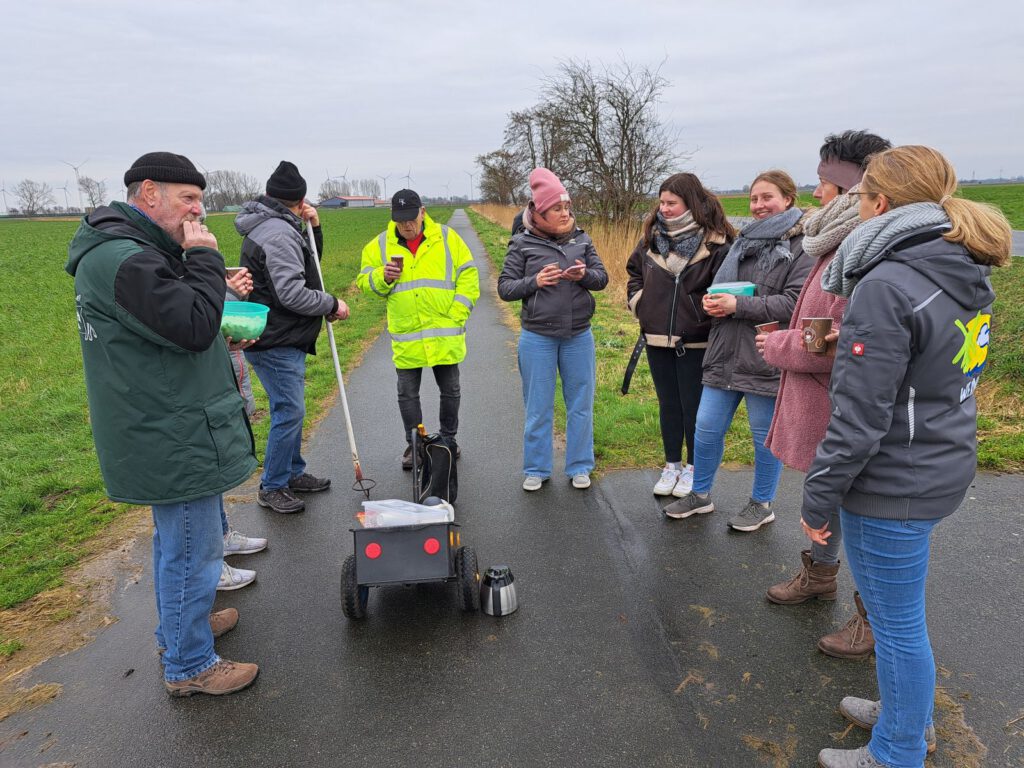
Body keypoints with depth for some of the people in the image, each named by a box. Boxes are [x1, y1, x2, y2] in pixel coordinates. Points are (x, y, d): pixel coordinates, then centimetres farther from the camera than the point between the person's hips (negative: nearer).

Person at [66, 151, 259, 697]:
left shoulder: (127, 250, 13)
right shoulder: (124, 259, -22)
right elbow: (194, 326, -28)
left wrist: (221, 323, 4)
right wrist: (205, 258, -17)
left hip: (163, 433, 11)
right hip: (176, 440, -11)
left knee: (174, 540, 25)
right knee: (193, 550, 2)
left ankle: (179, 626, 43)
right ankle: (189, 666, 18)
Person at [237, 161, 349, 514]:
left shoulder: (277, 227, 15)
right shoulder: (278, 232, -19)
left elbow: (308, 265, 23)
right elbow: (292, 293, -25)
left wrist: (313, 228, 9)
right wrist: (332, 305, -12)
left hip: (283, 339, 11)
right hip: (276, 343, -11)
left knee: (291, 409, 18)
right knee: (289, 411, -5)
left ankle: (293, 473, 31)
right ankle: (272, 487, 7)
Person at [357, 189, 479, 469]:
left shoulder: (447, 238, 1)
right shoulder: (379, 245, 4)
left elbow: (468, 276, 1)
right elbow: (364, 281, 7)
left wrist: (457, 314, -7)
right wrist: (382, 277, -15)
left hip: (445, 335, 0)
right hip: (406, 337, 1)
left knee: (450, 390, 11)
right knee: (407, 394, 7)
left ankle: (449, 439, 31)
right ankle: (414, 445, 24)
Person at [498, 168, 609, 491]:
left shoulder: (581, 239, 4)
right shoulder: (522, 244, -3)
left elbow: (602, 279, 4)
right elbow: (505, 288, -3)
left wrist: (584, 275, -17)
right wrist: (534, 281, -19)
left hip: (578, 337, 2)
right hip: (537, 339, -2)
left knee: (581, 405, 10)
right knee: (538, 408, 8)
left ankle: (579, 467, 26)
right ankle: (536, 469, 23)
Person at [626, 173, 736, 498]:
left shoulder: (715, 242, -10)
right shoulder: (651, 237, 6)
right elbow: (634, 273, 18)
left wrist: (704, 312, -17)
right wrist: (638, 302, 5)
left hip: (695, 341, -5)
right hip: (657, 338, 5)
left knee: (694, 406, 7)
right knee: (667, 404, 16)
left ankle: (693, 468, 24)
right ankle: (671, 465, 30)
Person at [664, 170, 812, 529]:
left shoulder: (801, 246, -10)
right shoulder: (745, 240, 14)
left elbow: (794, 302, -21)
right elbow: (720, 284, 23)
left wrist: (738, 305, -20)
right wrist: (712, 300, -1)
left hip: (766, 361, -7)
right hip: (725, 355, 7)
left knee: (766, 436, 10)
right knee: (706, 428, 12)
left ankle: (762, 504, 29)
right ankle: (700, 494, 31)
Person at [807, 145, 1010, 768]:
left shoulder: (887, 286, -23)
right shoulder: (968, 273, 6)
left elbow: (860, 418, -23)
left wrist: (819, 499, -14)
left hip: (894, 483, -9)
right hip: (943, 467, 9)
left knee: (896, 621, 8)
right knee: (900, 609, 25)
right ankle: (910, 713, 45)